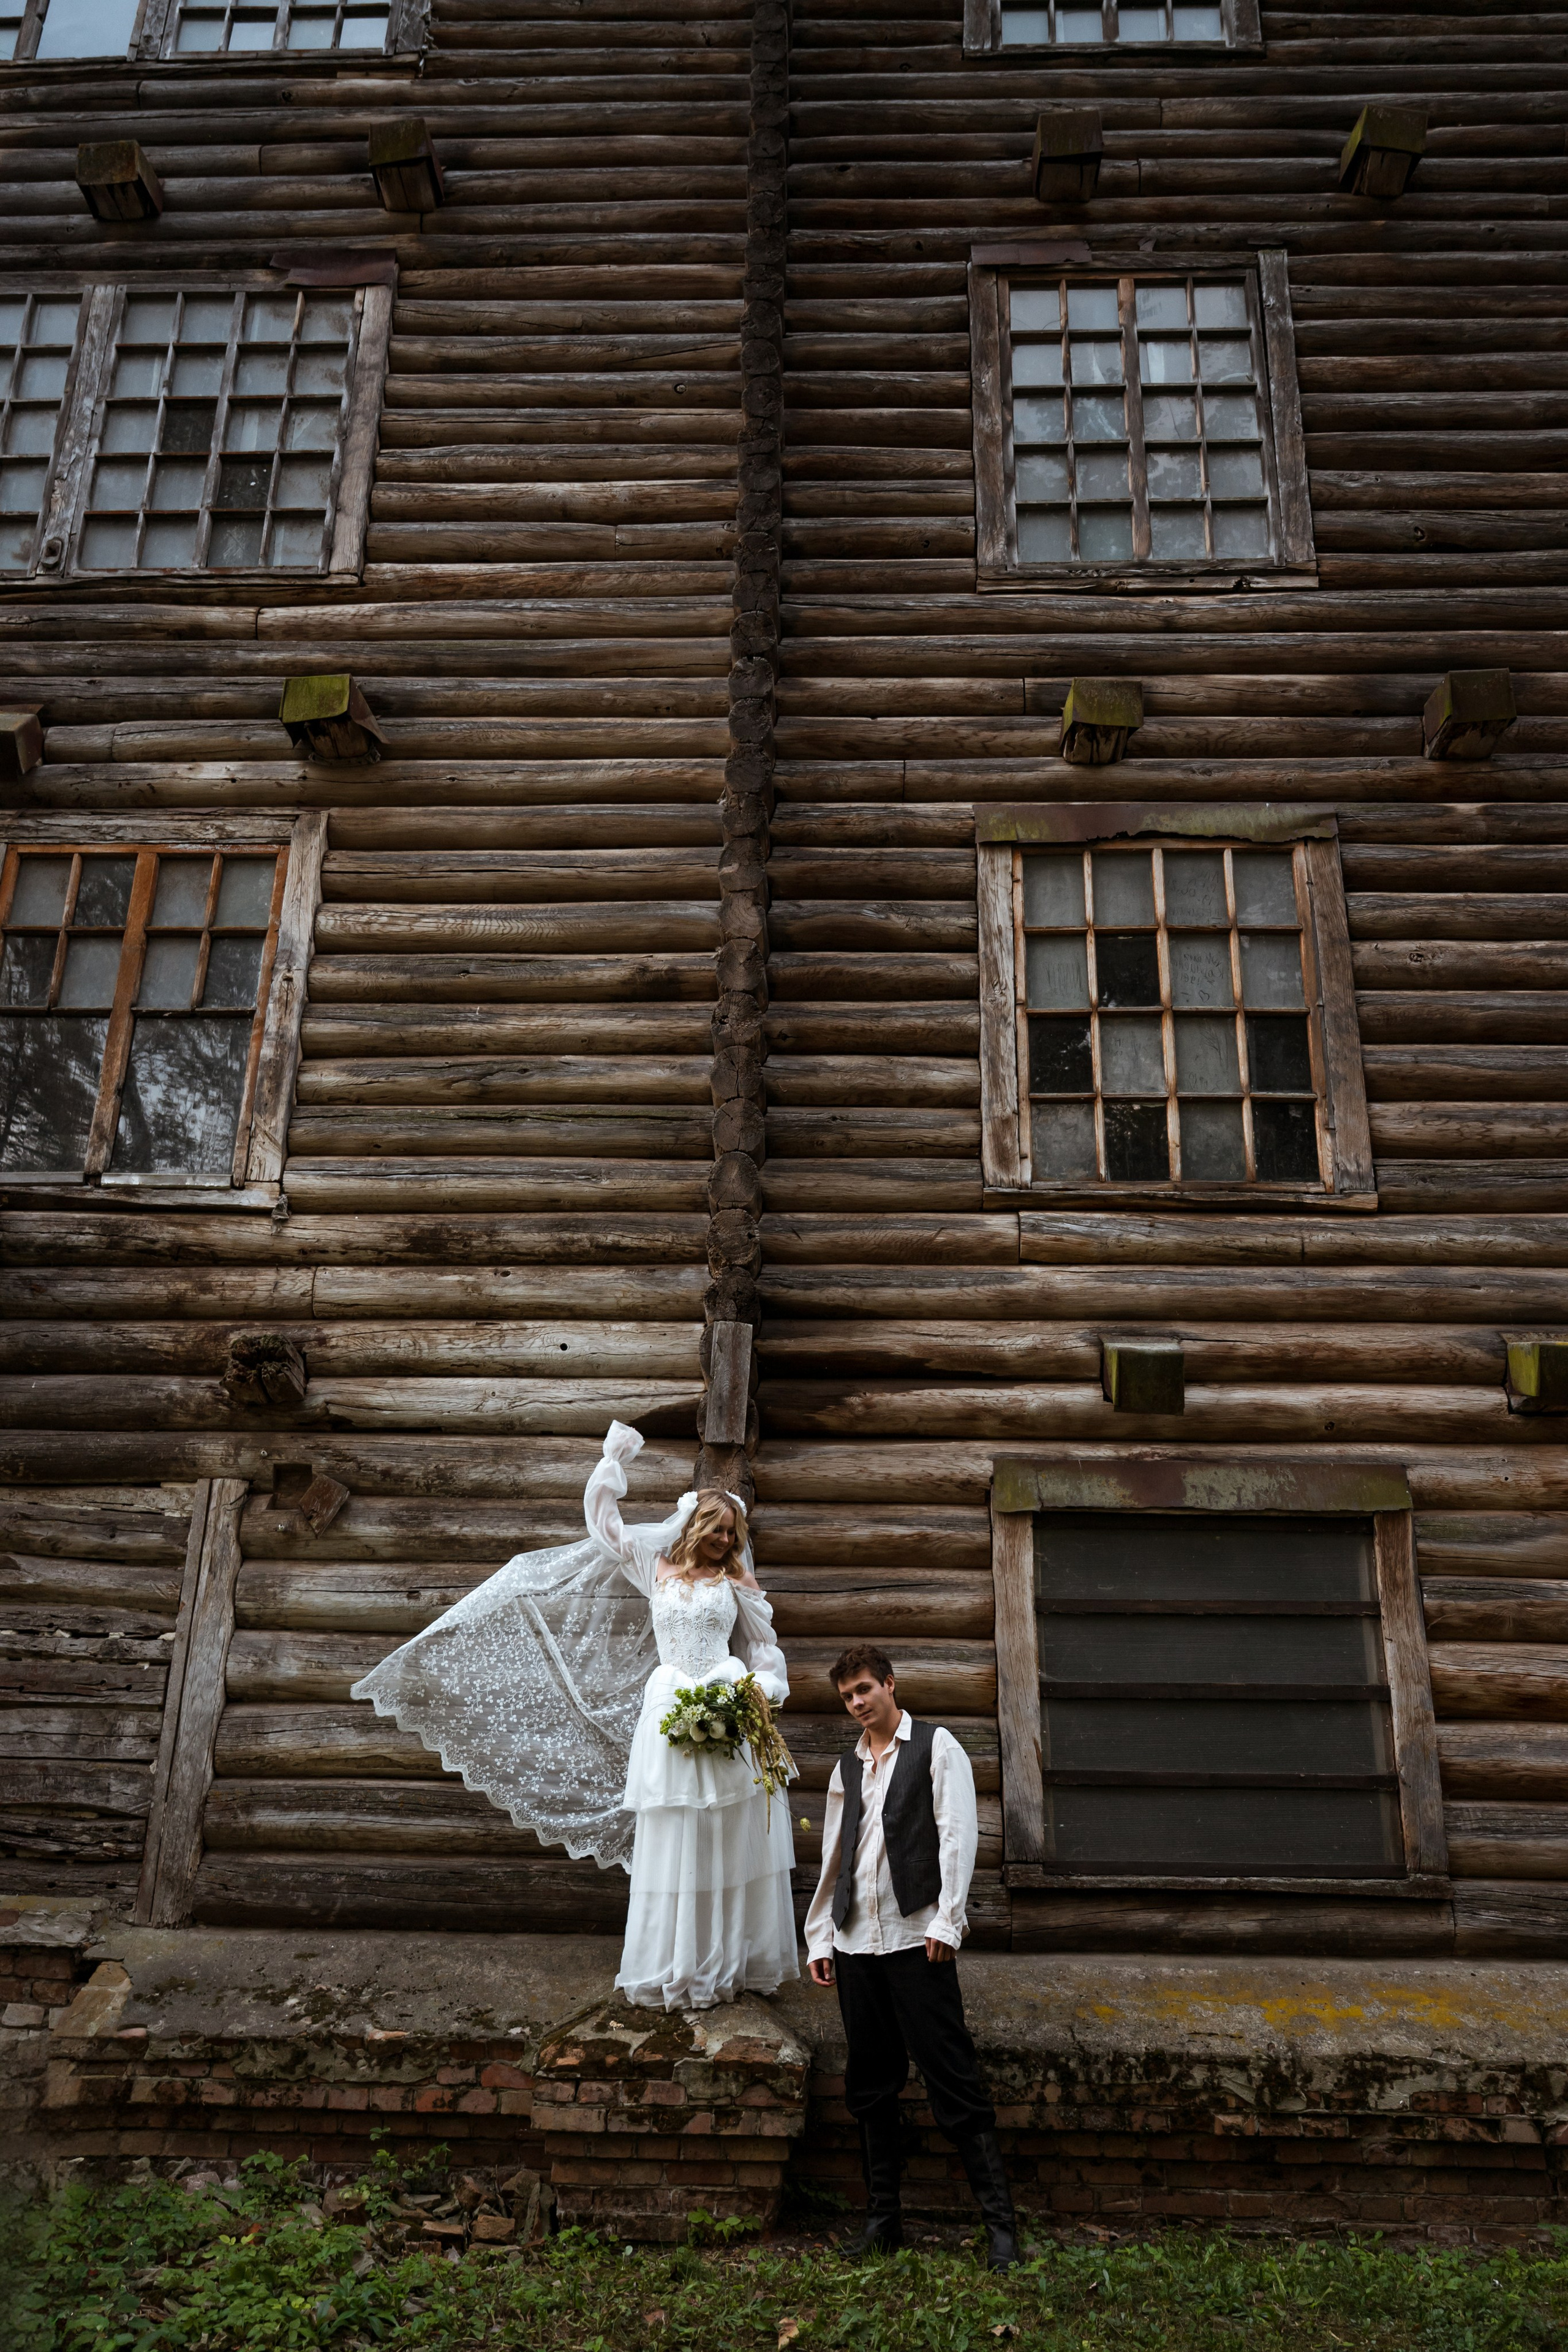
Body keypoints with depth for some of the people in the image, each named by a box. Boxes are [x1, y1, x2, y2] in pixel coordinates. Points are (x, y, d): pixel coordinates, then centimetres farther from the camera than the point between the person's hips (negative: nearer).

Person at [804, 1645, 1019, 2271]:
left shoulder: (936, 1747, 2)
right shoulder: (846, 1768, 17)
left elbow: (957, 1836, -6)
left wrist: (946, 1923, -12)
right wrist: (819, 1937, 15)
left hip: (916, 1938, -5)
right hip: (856, 1943, 5)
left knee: (953, 2084, -5)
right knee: (871, 2087, 11)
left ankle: (1000, 2224, 2)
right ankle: (883, 2219, 22)